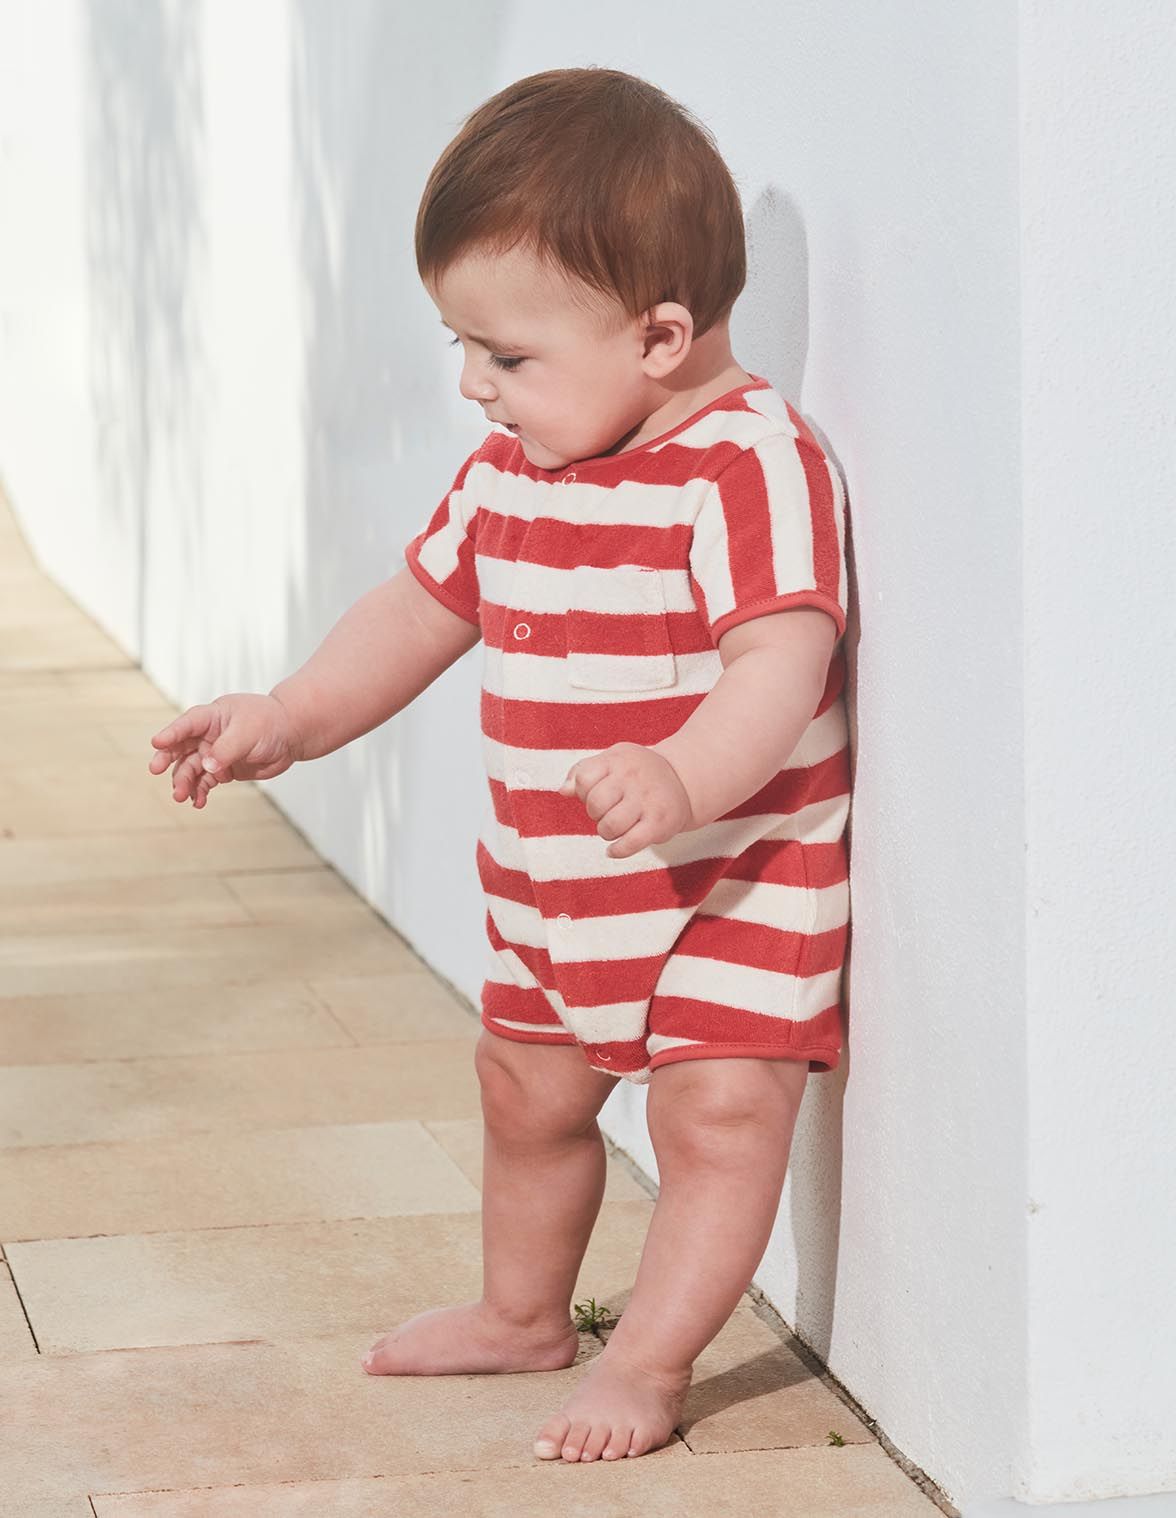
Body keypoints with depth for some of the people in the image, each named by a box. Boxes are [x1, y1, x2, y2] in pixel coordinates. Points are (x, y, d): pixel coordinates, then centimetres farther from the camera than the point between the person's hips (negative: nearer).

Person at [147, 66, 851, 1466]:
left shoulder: (752, 466, -23)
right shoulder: (510, 471, 2)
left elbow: (783, 660, -34)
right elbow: (422, 611, 15)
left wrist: (681, 780, -51)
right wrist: (288, 718, 6)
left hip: (740, 868, -8)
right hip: (553, 878, 8)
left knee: (717, 1105, -13)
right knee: (527, 1089, 19)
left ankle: (648, 1361, 1)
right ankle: (521, 1313, 40)